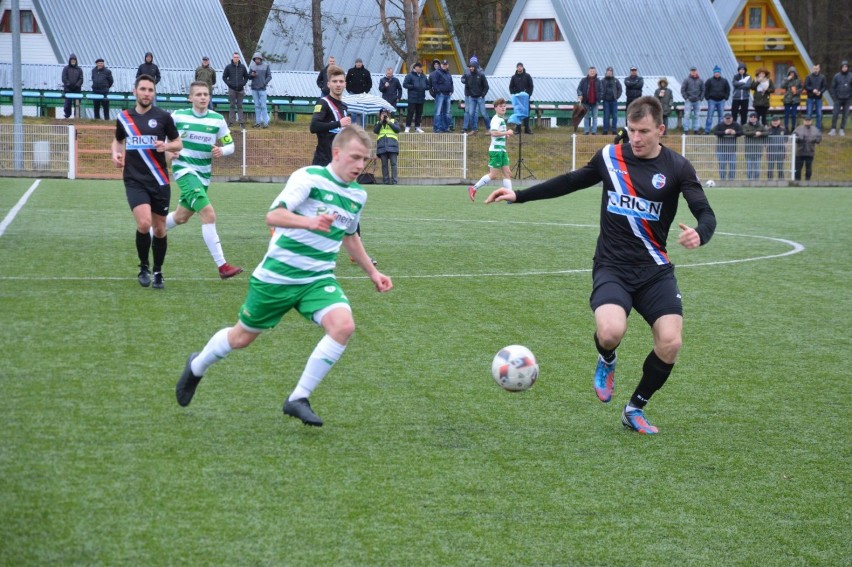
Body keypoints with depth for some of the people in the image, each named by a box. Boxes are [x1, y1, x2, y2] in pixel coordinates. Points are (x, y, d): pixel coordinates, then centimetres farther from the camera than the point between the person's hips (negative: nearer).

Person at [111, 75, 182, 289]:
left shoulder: (163, 117, 1)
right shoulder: (124, 117, 7)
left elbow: (178, 143, 7)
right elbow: (118, 140, 24)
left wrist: (166, 146, -15)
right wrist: (115, 153, 2)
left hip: (159, 181, 0)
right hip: (135, 181, 0)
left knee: (159, 229, 7)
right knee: (144, 223, -20)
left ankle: (158, 272, 26)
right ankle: (143, 267, 3)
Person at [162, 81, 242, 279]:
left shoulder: (218, 119, -1)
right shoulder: (178, 116, -6)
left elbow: (230, 145, 5)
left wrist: (222, 151, -17)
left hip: (203, 174, 5)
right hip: (184, 169, -5)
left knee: (181, 217, 19)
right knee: (208, 214, -20)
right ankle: (222, 266, -21)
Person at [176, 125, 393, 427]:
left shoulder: (358, 195, 5)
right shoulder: (309, 177, -17)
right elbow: (273, 215, -29)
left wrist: (372, 272, 24)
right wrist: (309, 222, -46)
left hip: (318, 279, 5)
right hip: (276, 276, -5)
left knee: (343, 325, -23)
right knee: (242, 337, 12)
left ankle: (298, 399, -12)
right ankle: (196, 367, 45)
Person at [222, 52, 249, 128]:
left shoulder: (242, 67, 5)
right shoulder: (228, 67, 1)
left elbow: (246, 76, 13)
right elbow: (224, 77, 7)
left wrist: (243, 83, -2)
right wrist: (229, 83, -6)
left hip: (240, 89, 1)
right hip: (232, 89, -1)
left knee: (240, 106, 3)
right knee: (232, 106, 2)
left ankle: (241, 122, 3)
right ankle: (231, 121, 5)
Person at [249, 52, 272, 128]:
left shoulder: (266, 65, -2)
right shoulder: (252, 66, 5)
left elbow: (269, 76, 1)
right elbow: (249, 76, 11)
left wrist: (265, 83, -12)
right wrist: (252, 75, -10)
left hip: (262, 88, -3)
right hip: (254, 88, 3)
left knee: (263, 106, -5)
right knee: (257, 106, 7)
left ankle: (266, 122, -3)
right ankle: (258, 122, 12)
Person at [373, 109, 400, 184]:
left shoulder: (393, 121, 17)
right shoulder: (378, 123, 21)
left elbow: (397, 129, 1)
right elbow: (375, 131, 2)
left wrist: (389, 122, 0)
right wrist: (381, 121, 0)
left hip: (392, 145, -2)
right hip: (382, 146, 2)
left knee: (393, 163, -10)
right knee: (384, 164, 0)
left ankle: (394, 180, -14)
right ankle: (386, 181, 0)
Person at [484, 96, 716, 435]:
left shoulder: (676, 168, -3)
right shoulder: (610, 157, 4)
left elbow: (706, 214, -11)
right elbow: (572, 181, 19)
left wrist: (699, 235, -35)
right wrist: (519, 196, 18)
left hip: (655, 271, 0)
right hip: (612, 268, 0)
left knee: (670, 343, -16)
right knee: (611, 332, -29)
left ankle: (635, 409, 11)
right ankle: (607, 361, 11)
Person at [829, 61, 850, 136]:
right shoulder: (837, 76, -2)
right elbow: (833, 87, 1)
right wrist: (834, 97, -4)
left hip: (847, 99, 1)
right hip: (838, 99, -1)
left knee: (845, 115, 5)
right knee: (835, 114, -6)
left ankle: (842, 130, 13)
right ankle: (833, 129, 0)